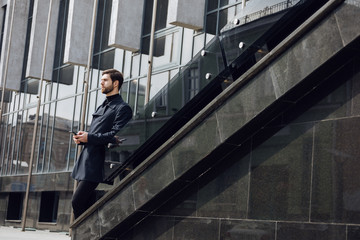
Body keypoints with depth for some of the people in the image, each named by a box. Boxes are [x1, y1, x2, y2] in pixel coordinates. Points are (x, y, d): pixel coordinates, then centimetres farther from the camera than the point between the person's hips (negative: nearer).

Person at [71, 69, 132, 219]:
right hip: (86, 162, 9)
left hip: (97, 164, -9)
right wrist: (82, 137, 5)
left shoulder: (122, 108, -3)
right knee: (88, 204, 9)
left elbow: (116, 136, -15)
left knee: (77, 202, -15)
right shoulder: (101, 107, 25)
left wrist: (90, 138, -17)